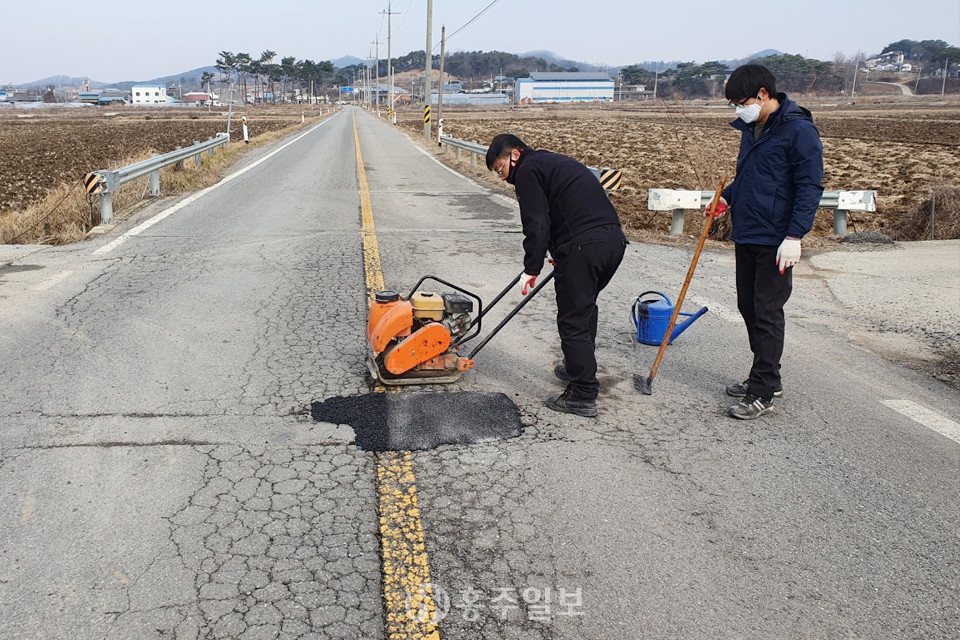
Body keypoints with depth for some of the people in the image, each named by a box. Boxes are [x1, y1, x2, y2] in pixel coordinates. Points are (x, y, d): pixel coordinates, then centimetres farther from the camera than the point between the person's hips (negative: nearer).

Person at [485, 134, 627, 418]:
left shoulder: (527, 171, 0)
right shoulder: (554, 162, 28)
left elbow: (537, 225, -10)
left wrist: (531, 269, -6)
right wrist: (562, 256, 28)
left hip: (584, 245, -10)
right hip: (615, 238, 10)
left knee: (573, 319, -1)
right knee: (585, 309, 25)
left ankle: (583, 395, 4)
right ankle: (578, 369, 40)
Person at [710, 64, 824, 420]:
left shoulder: (798, 130, -13)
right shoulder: (751, 128, 12)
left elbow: (810, 187, -16)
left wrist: (794, 236, -22)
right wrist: (727, 197, 9)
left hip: (775, 240, -9)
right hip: (745, 235, 9)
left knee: (768, 313, -4)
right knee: (748, 306, 14)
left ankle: (763, 393, 3)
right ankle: (766, 377, 28)